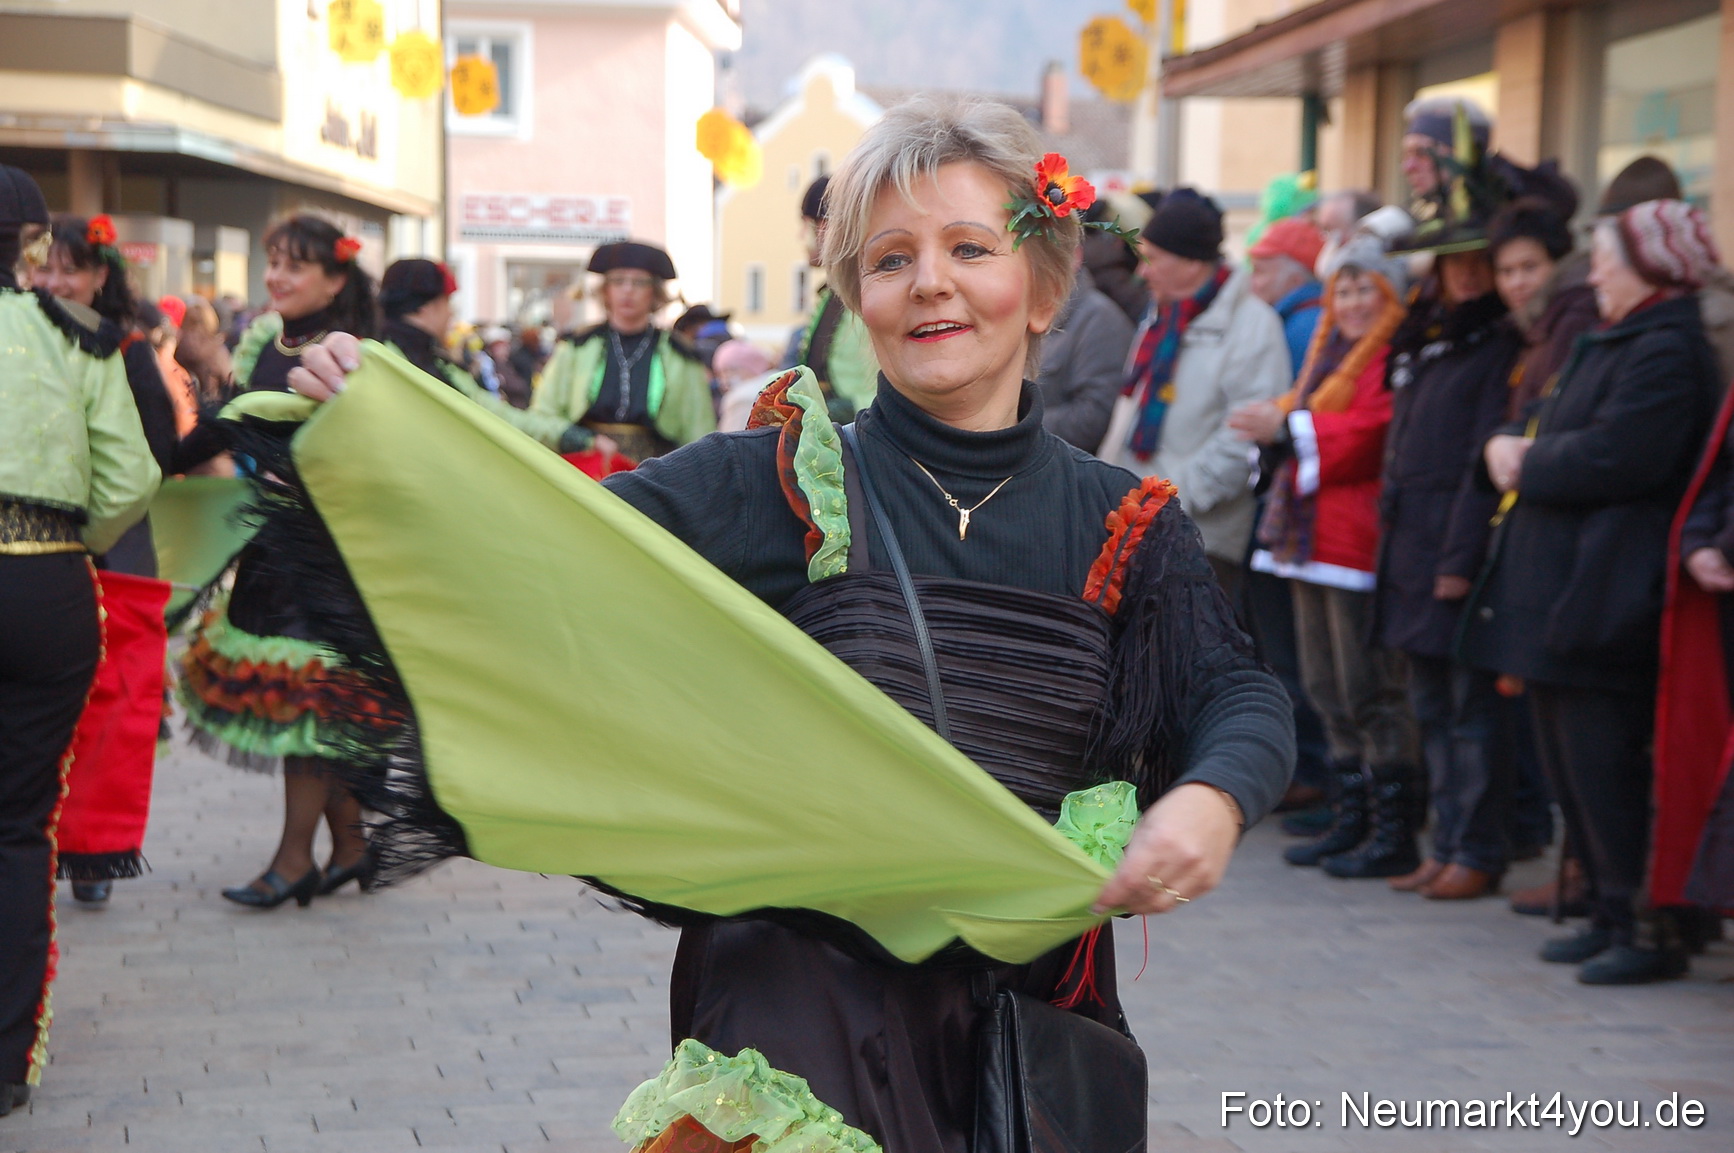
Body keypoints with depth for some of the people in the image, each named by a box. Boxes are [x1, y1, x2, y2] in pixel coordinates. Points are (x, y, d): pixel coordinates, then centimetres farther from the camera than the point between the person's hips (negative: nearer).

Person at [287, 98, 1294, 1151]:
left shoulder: (1126, 524, 5)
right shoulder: (778, 483, -2)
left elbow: (1238, 696, -1)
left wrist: (1214, 798, -24)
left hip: (1031, 1008, 3)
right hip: (805, 979, -2)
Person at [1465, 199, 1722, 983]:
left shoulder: (1665, 351, -15)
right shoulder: (1614, 343, 20)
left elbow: (1613, 458, -24)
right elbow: (1555, 435, 22)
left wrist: (1528, 463, -9)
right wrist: (1510, 448, 1)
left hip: (1603, 596, -11)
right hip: (1561, 590, 11)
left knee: (1605, 768, -7)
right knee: (1572, 765, 14)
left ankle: (1651, 930, 1)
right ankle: (1611, 915, 23)